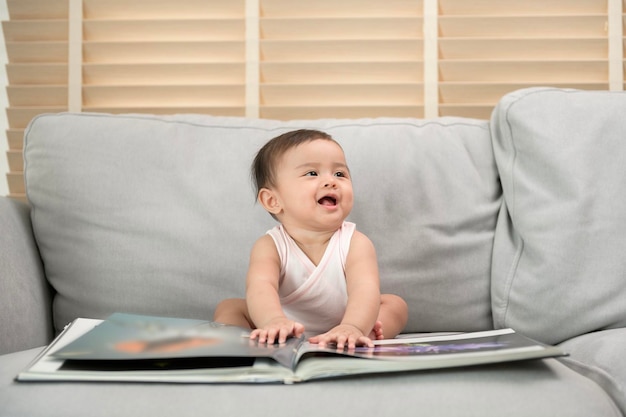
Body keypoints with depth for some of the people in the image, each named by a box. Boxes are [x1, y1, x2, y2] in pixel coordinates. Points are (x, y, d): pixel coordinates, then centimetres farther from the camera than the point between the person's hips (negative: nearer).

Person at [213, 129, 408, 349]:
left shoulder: (355, 243, -20)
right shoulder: (270, 246, -19)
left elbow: (365, 289, -39)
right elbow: (260, 286, -40)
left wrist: (352, 327, -62)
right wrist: (274, 321, -64)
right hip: (287, 337, 0)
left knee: (395, 304, -15)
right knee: (229, 307, -13)